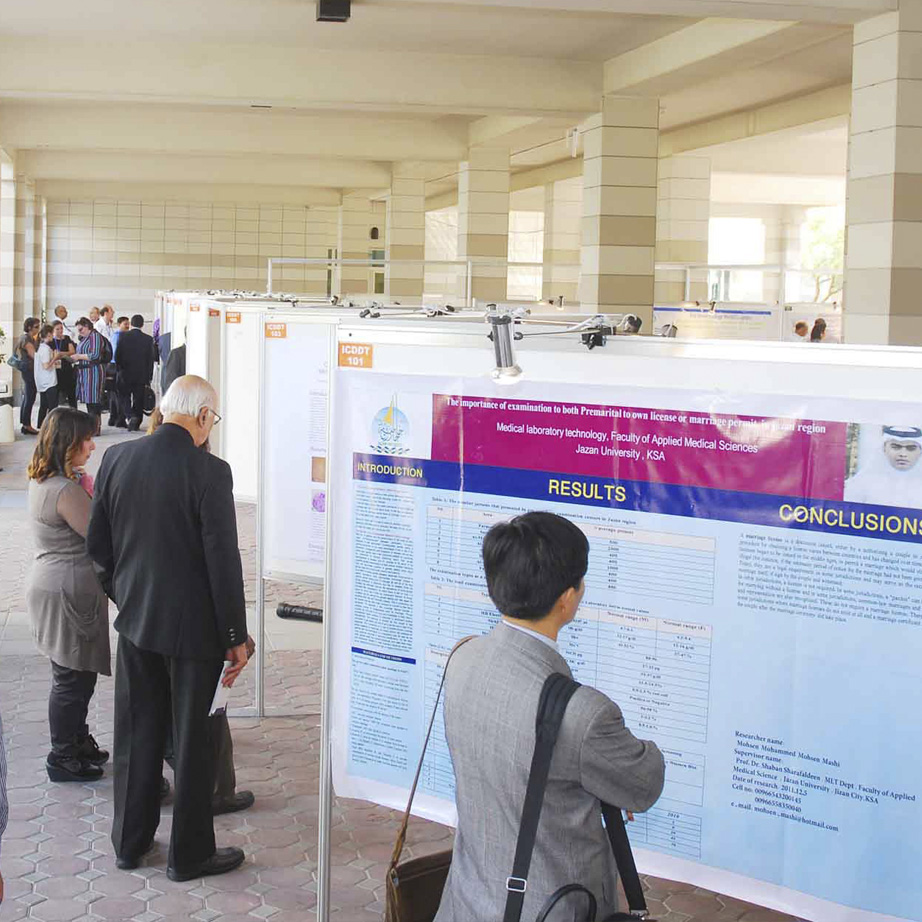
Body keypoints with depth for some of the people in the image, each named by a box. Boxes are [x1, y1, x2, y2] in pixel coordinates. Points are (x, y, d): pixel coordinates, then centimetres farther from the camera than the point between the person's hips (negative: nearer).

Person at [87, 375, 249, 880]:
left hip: (136, 621, 5)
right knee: (193, 742, 8)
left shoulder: (117, 458, -1)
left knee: (136, 735, 17)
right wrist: (236, 637, -9)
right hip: (193, 625, -5)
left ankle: (130, 841, 29)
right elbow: (223, 561, -17)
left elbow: (97, 543, 7)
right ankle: (189, 853, 19)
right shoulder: (209, 472, -18)